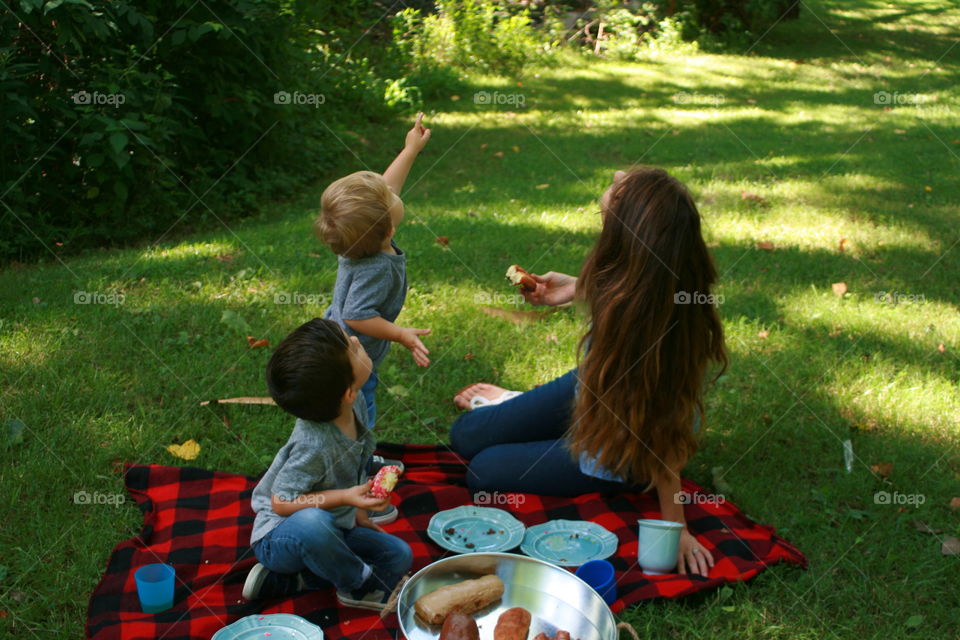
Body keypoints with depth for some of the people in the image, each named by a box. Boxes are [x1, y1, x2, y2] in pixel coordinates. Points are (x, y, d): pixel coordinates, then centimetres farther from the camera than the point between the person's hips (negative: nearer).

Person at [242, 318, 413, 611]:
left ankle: (282, 581, 2)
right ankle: (360, 583, -8)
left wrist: (357, 513, 12)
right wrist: (346, 497, -33)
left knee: (399, 556, 2)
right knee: (311, 521, -40)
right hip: (279, 537, -8)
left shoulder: (357, 405, -11)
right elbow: (282, 502, -24)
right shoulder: (314, 444, -34)